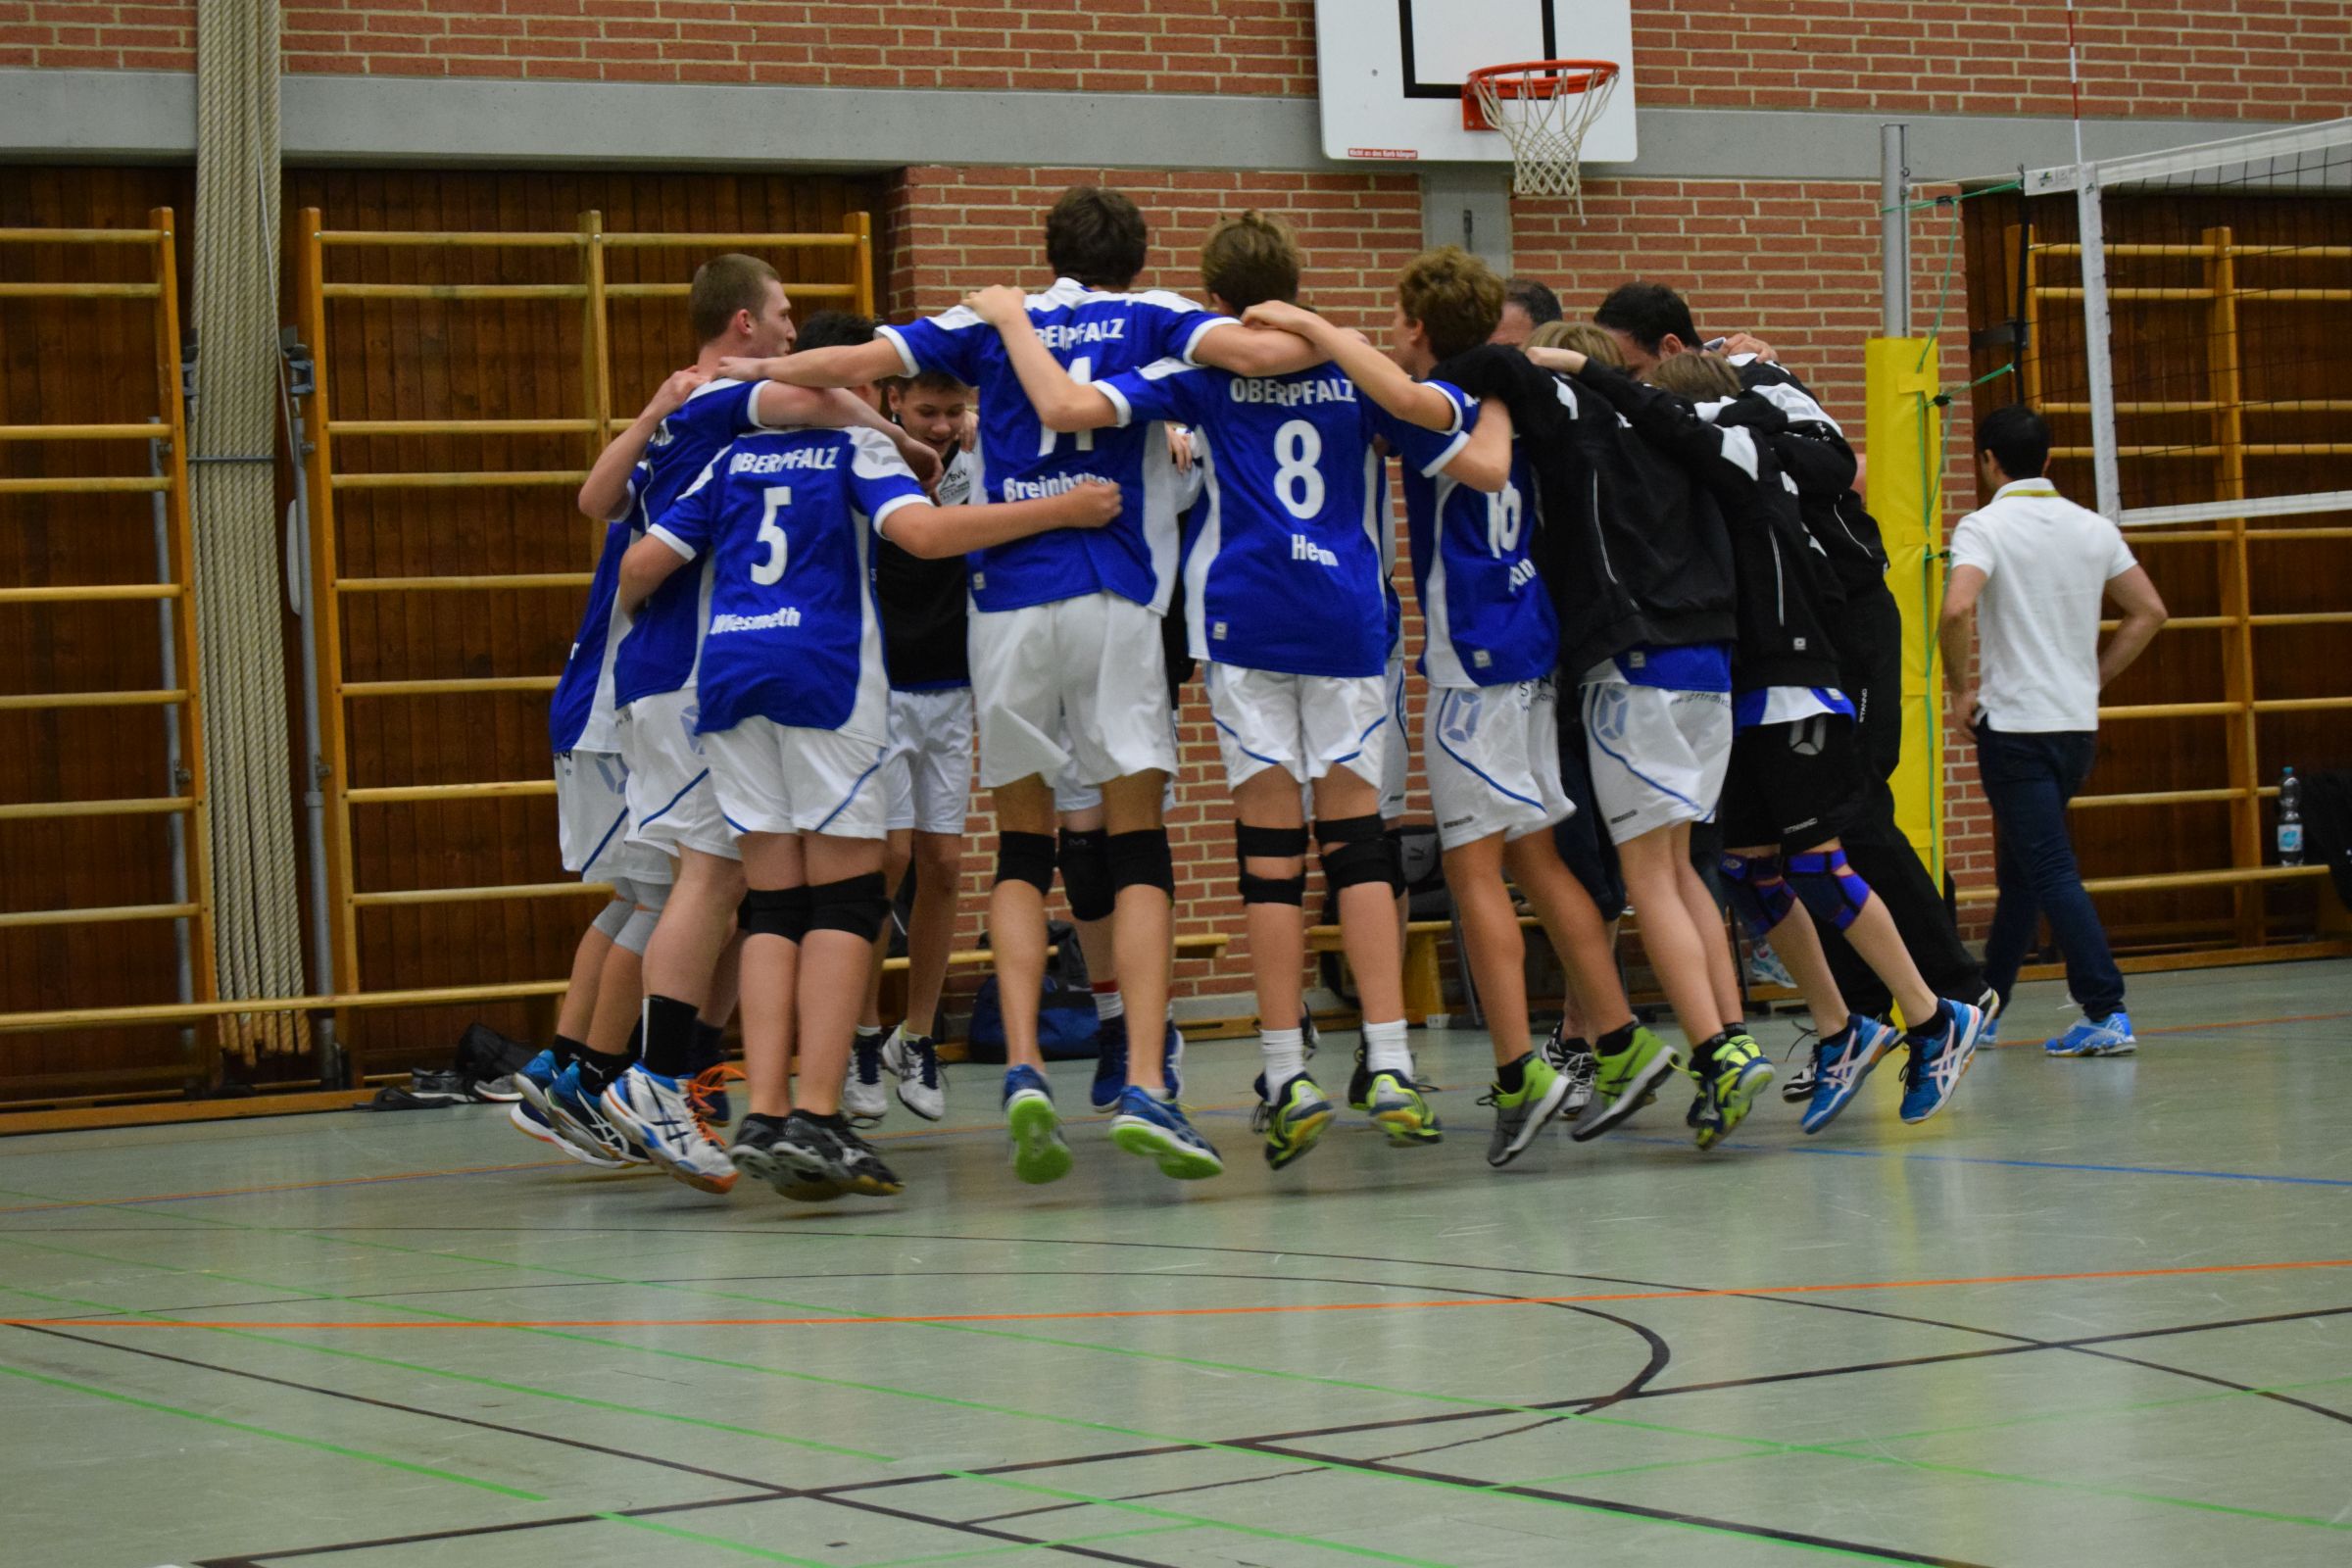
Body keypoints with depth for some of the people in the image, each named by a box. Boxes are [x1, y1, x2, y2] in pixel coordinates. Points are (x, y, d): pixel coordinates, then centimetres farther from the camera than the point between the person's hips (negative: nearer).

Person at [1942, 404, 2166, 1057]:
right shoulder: (2093, 528, 9)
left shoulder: (1985, 526, -9)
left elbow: (1957, 610, -25)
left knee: (2052, 871, -8)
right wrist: (2094, 678, 16)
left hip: (2015, 726, -7)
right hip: (2079, 724, 7)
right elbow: (2149, 612, 11)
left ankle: (2106, 1014, -16)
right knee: (2019, 870, 17)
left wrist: (1963, 687, -10)